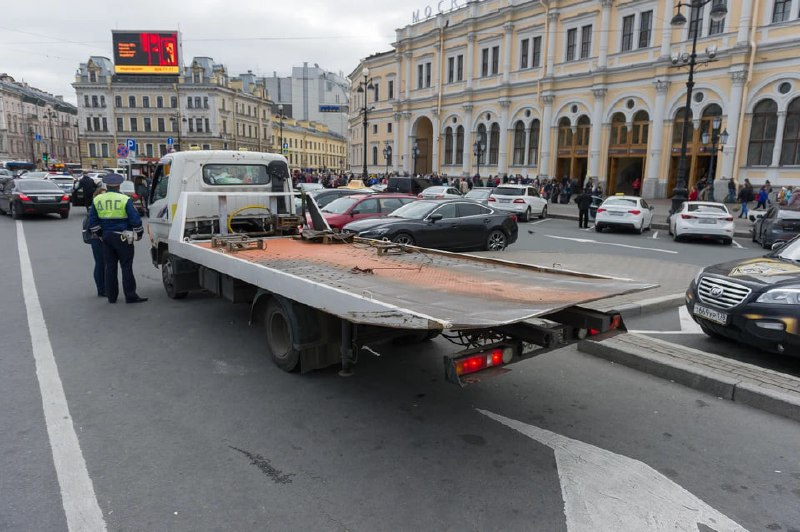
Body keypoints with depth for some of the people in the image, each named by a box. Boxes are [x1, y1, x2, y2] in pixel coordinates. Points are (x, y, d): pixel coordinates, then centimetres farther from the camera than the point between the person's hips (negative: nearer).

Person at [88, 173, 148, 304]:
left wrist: (100, 234, 18)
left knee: (110, 266, 11)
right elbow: (135, 219, -10)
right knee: (126, 267, -2)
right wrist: (139, 234, 3)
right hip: (123, 237, -5)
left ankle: (111, 296, 16)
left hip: (106, 236, 5)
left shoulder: (97, 200, 6)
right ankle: (130, 296, -2)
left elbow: (92, 221, 9)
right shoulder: (125, 200, -10)